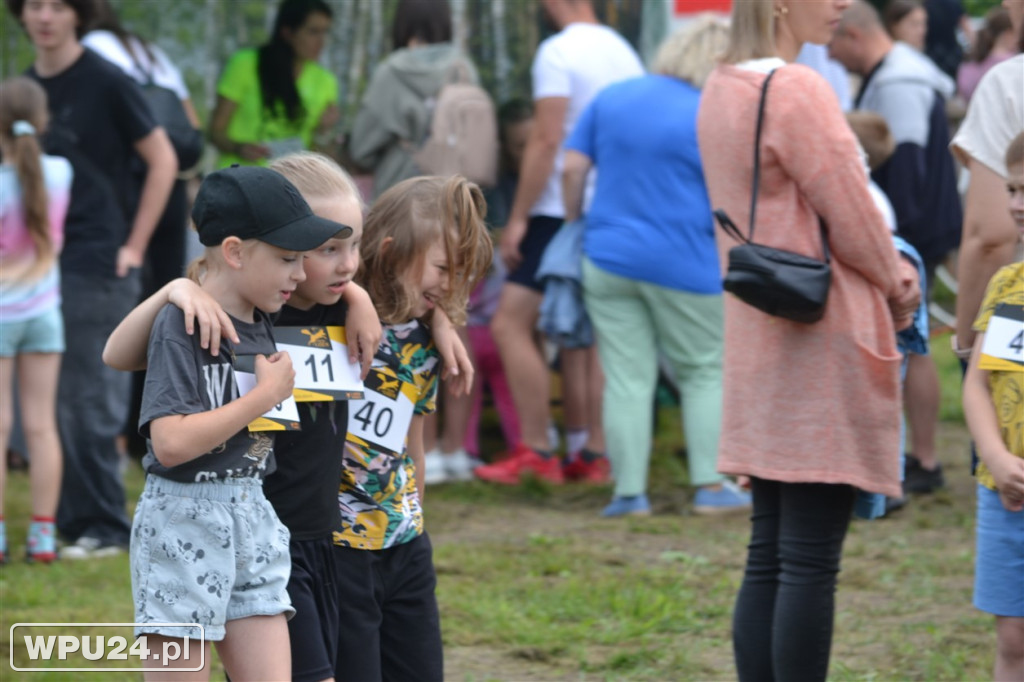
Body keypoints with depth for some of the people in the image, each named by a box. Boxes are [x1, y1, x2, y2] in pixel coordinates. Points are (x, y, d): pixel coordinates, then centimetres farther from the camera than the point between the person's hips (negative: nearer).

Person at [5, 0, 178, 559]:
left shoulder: (106, 83, -8)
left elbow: (162, 160, -7)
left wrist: (134, 246, -8)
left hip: (98, 266, -7)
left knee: (91, 406, -4)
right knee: (45, 405, 9)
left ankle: (104, 528, 3)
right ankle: (70, 520, 17)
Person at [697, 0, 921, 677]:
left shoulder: (721, 89, 12)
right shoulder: (799, 92, -17)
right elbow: (850, 219, -13)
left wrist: (887, 268, 8)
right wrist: (897, 284, 6)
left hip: (757, 335, 9)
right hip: (823, 340, -9)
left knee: (767, 558, 11)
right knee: (811, 562, -6)